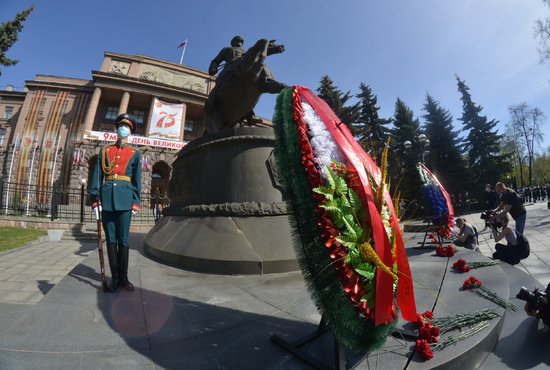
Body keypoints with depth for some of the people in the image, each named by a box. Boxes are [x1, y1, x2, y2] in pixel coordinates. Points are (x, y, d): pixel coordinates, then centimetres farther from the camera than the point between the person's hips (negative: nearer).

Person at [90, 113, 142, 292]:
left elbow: (137, 180, 5)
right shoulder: (105, 151, 13)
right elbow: (97, 176, 8)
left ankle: (123, 277, 13)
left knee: (123, 240, 1)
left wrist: (135, 202, -1)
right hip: (107, 199, 2)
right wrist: (95, 199, 0)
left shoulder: (135, 154, 8)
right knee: (111, 240, 7)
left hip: (125, 200, -2)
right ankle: (114, 277, 17)